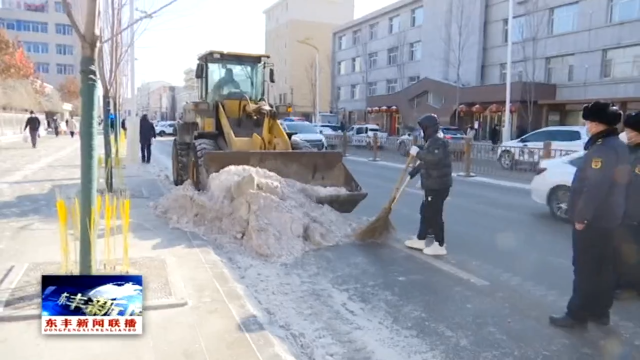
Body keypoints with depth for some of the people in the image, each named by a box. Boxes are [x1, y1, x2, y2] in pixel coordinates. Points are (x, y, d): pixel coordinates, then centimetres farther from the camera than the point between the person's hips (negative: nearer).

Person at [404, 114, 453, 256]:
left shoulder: (437, 142, -17)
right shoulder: (430, 142, 16)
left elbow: (435, 159, -37)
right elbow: (425, 162, 29)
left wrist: (418, 152, -27)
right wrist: (412, 173, 35)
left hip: (438, 186, -11)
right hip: (433, 185, 11)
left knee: (434, 215, -4)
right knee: (426, 212, 17)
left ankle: (439, 246, 5)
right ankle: (420, 240, 27)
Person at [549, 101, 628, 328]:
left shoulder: (603, 149, -20)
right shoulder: (617, 147, 13)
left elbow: (594, 187, -26)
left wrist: (581, 216, -21)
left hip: (592, 220, -10)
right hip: (607, 219, 10)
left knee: (585, 269, -3)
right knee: (601, 268, 16)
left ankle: (577, 315, 5)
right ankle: (599, 312, 26)